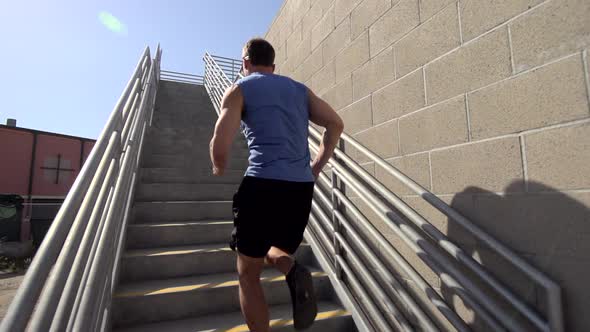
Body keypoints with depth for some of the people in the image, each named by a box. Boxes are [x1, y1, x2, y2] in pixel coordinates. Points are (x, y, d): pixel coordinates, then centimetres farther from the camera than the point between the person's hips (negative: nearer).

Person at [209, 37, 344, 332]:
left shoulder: (239, 89, 7)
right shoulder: (299, 89, 20)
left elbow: (220, 145, -7)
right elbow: (336, 124, 11)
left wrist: (219, 170, 14)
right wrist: (317, 166, 16)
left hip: (262, 185, -4)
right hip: (302, 188, 5)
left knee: (248, 273, 14)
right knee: (276, 251, 26)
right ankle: (294, 272, -6)